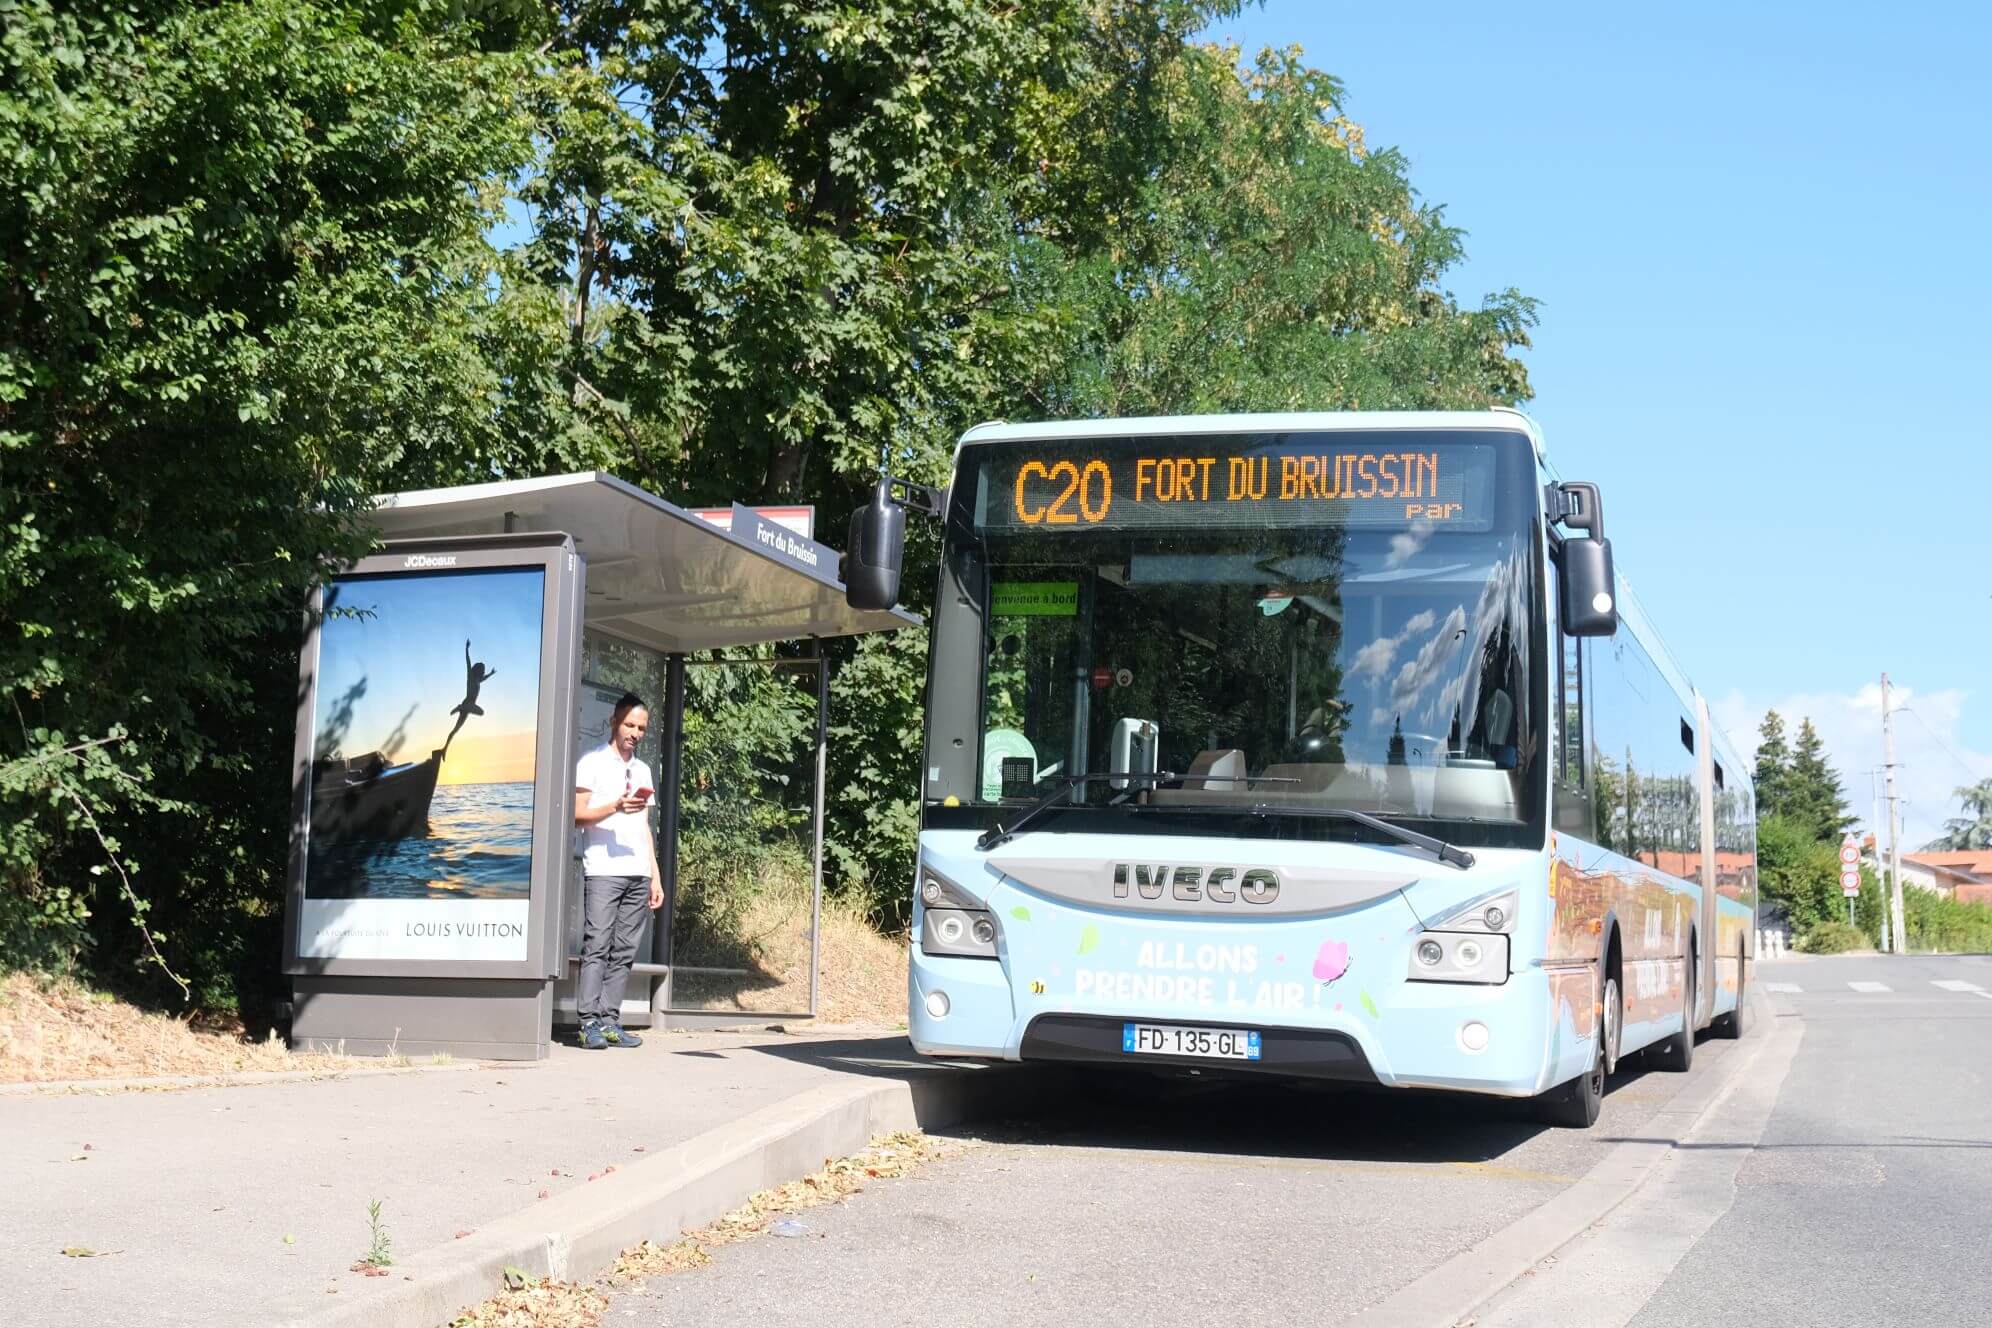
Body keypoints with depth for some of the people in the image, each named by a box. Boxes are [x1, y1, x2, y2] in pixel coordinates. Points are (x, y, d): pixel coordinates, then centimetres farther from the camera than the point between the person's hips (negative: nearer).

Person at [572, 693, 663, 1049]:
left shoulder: (643, 770, 23)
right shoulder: (593, 762, 4)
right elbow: (577, 814, -4)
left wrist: (655, 876, 18)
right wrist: (615, 807, -20)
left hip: (638, 873, 6)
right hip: (603, 870, -6)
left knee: (624, 951, 1)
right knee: (597, 947, -10)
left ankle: (610, 1022, 1)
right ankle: (590, 1023, -12)